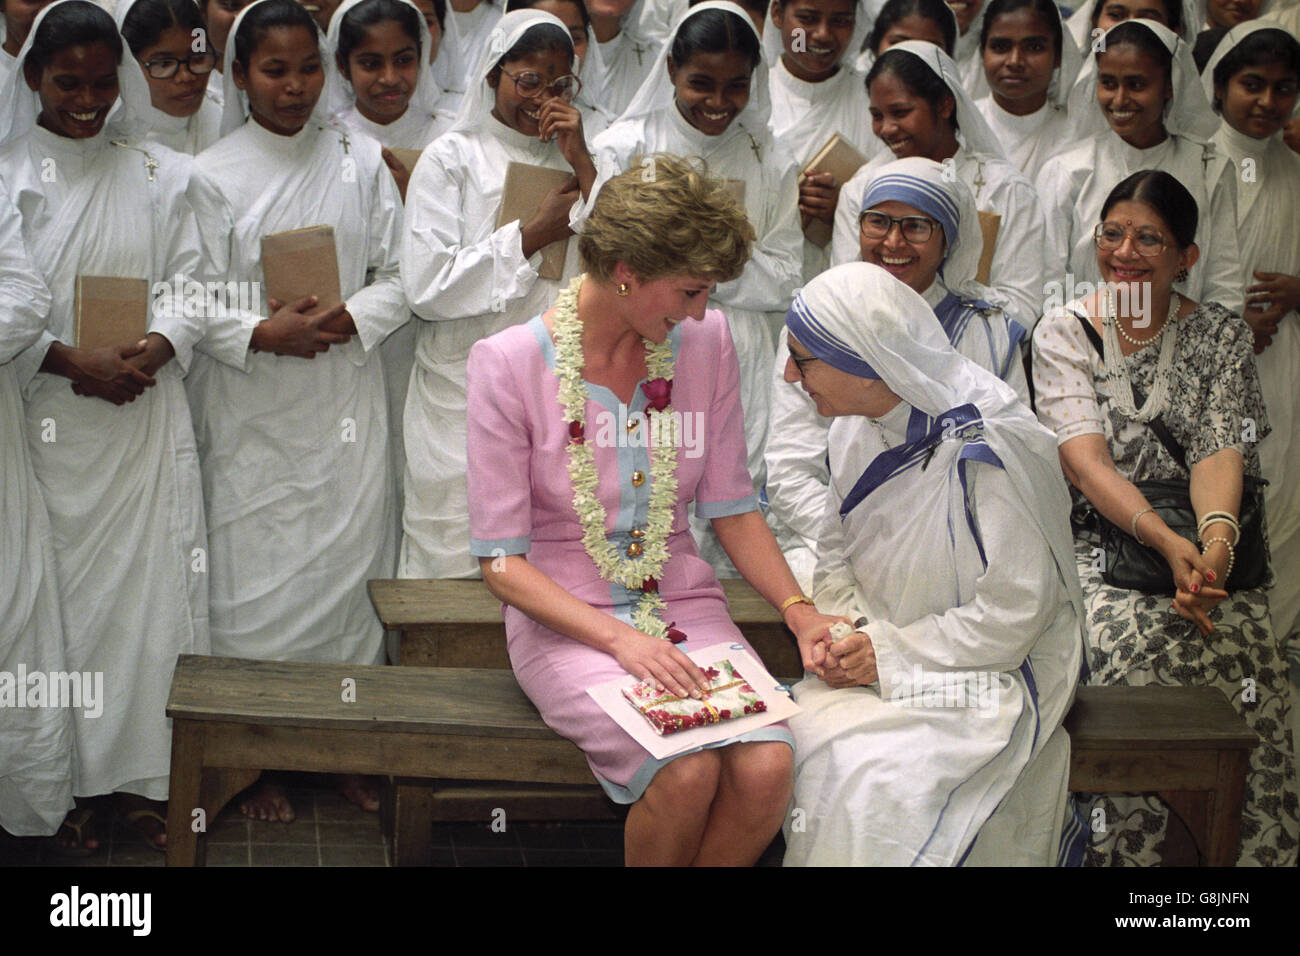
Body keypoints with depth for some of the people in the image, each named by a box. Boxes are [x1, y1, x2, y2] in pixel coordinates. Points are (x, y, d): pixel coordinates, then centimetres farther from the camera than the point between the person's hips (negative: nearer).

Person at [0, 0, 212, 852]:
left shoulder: (157, 174, 7)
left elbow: (192, 283, 4)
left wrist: (157, 348, -15)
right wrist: (70, 361, -15)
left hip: (144, 421, 2)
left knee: (148, 585, 3)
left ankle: (144, 777, 14)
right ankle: (71, 779, 13)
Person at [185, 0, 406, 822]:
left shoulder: (361, 161, 5)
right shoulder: (213, 176, -2)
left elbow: (401, 276, 5)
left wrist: (349, 320, -13)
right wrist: (262, 334, -20)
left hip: (346, 408, 2)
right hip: (252, 413, -2)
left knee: (348, 564, 6)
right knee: (255, 577, 1)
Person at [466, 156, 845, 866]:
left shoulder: (705, 342, 2)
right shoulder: (508, 363, -11)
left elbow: (731, 506, 9)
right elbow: (501, 561, -10)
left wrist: (798, 610, -6)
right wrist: (619, 638, -22)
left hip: (685, 605, 4)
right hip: (565, 620, -4)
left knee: (766, 767, -25)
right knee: (688, 770, -29)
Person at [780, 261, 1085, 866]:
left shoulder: (985, 451, -22)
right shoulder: (861, 426, 4)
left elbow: (1015, 612, -20)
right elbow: (837, 553, 16)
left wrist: (890, 653, -17)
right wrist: (835, 632, -4)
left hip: (986, 670, -6)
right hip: (877, 656, 7)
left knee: (871, 777, -30)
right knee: (796, 739, -22)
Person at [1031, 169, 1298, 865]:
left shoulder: (1221, 335, 12)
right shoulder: (1063, 332, 7)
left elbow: (1221, 448, -2)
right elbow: (1084, 457, -7)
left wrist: (1216, 535, -25)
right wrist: (1164, 539, -24)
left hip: (1202, 547, 1)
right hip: (1097, 545, -1)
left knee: (1237, 649, -29)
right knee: (1131, 642, -32)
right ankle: (1120, 851, -14)